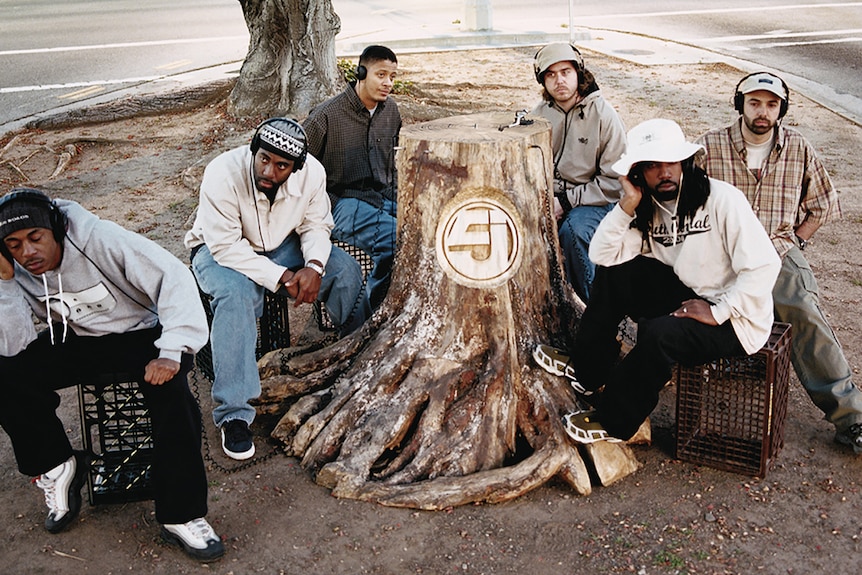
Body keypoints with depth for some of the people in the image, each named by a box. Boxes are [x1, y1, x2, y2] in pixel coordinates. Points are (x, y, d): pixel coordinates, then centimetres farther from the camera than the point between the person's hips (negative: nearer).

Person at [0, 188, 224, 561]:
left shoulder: (99, 239, -25)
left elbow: (174, 277, -29)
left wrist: (171, 352, -37)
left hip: (141, 331, -4)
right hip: (79, 341, 4)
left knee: (171, 390, -32)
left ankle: (181, 517, -21)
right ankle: (55, 466, 3)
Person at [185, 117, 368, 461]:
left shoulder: (312, 173, -19)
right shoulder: (223, 174, -32)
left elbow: (316, 226, -7)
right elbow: (227, 246, -31)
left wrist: (314, 266, -27)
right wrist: (283, 277, -34)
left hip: (281, 246, 4)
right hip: (221, 251, -4)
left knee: (346, 269, -14)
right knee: (236, 294, -37)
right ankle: (234, 415, -30)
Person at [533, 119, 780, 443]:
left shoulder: (722, 200, -19)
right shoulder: (649, 210, 2)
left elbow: (764, 265, -24)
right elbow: (602, 255, -8)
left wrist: (718, 312, -26)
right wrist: (628, 205, -16)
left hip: (736, 320, -7)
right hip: (690, 296, 7)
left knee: (660, 333, -32)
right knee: (613, 273, -4)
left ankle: (613, 421, -10)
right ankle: (589, 370, 8)